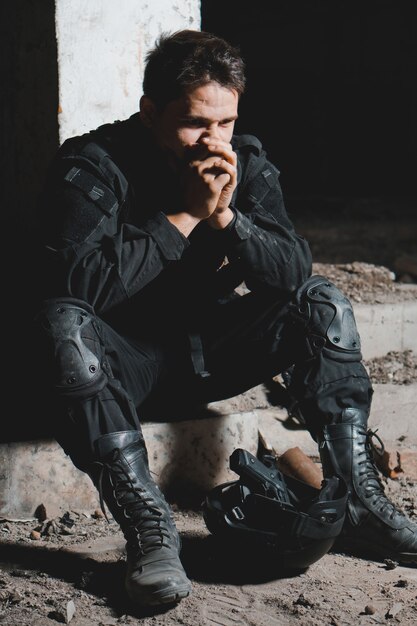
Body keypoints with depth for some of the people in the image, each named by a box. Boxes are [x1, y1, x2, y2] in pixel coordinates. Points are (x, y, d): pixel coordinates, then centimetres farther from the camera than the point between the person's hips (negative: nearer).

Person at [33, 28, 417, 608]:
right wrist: (184, 217, -27)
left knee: (321, 301, -11)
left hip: (207, 349, 5)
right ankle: (148, 526, -36)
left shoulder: (246, 163, -3)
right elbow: (76, 283, -32)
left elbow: (294, 270, -9)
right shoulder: (91, 168, -16)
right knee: (64, 325, -35)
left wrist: (226, 217, -26)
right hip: (124, 360, -4)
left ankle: (358, 500, -14)